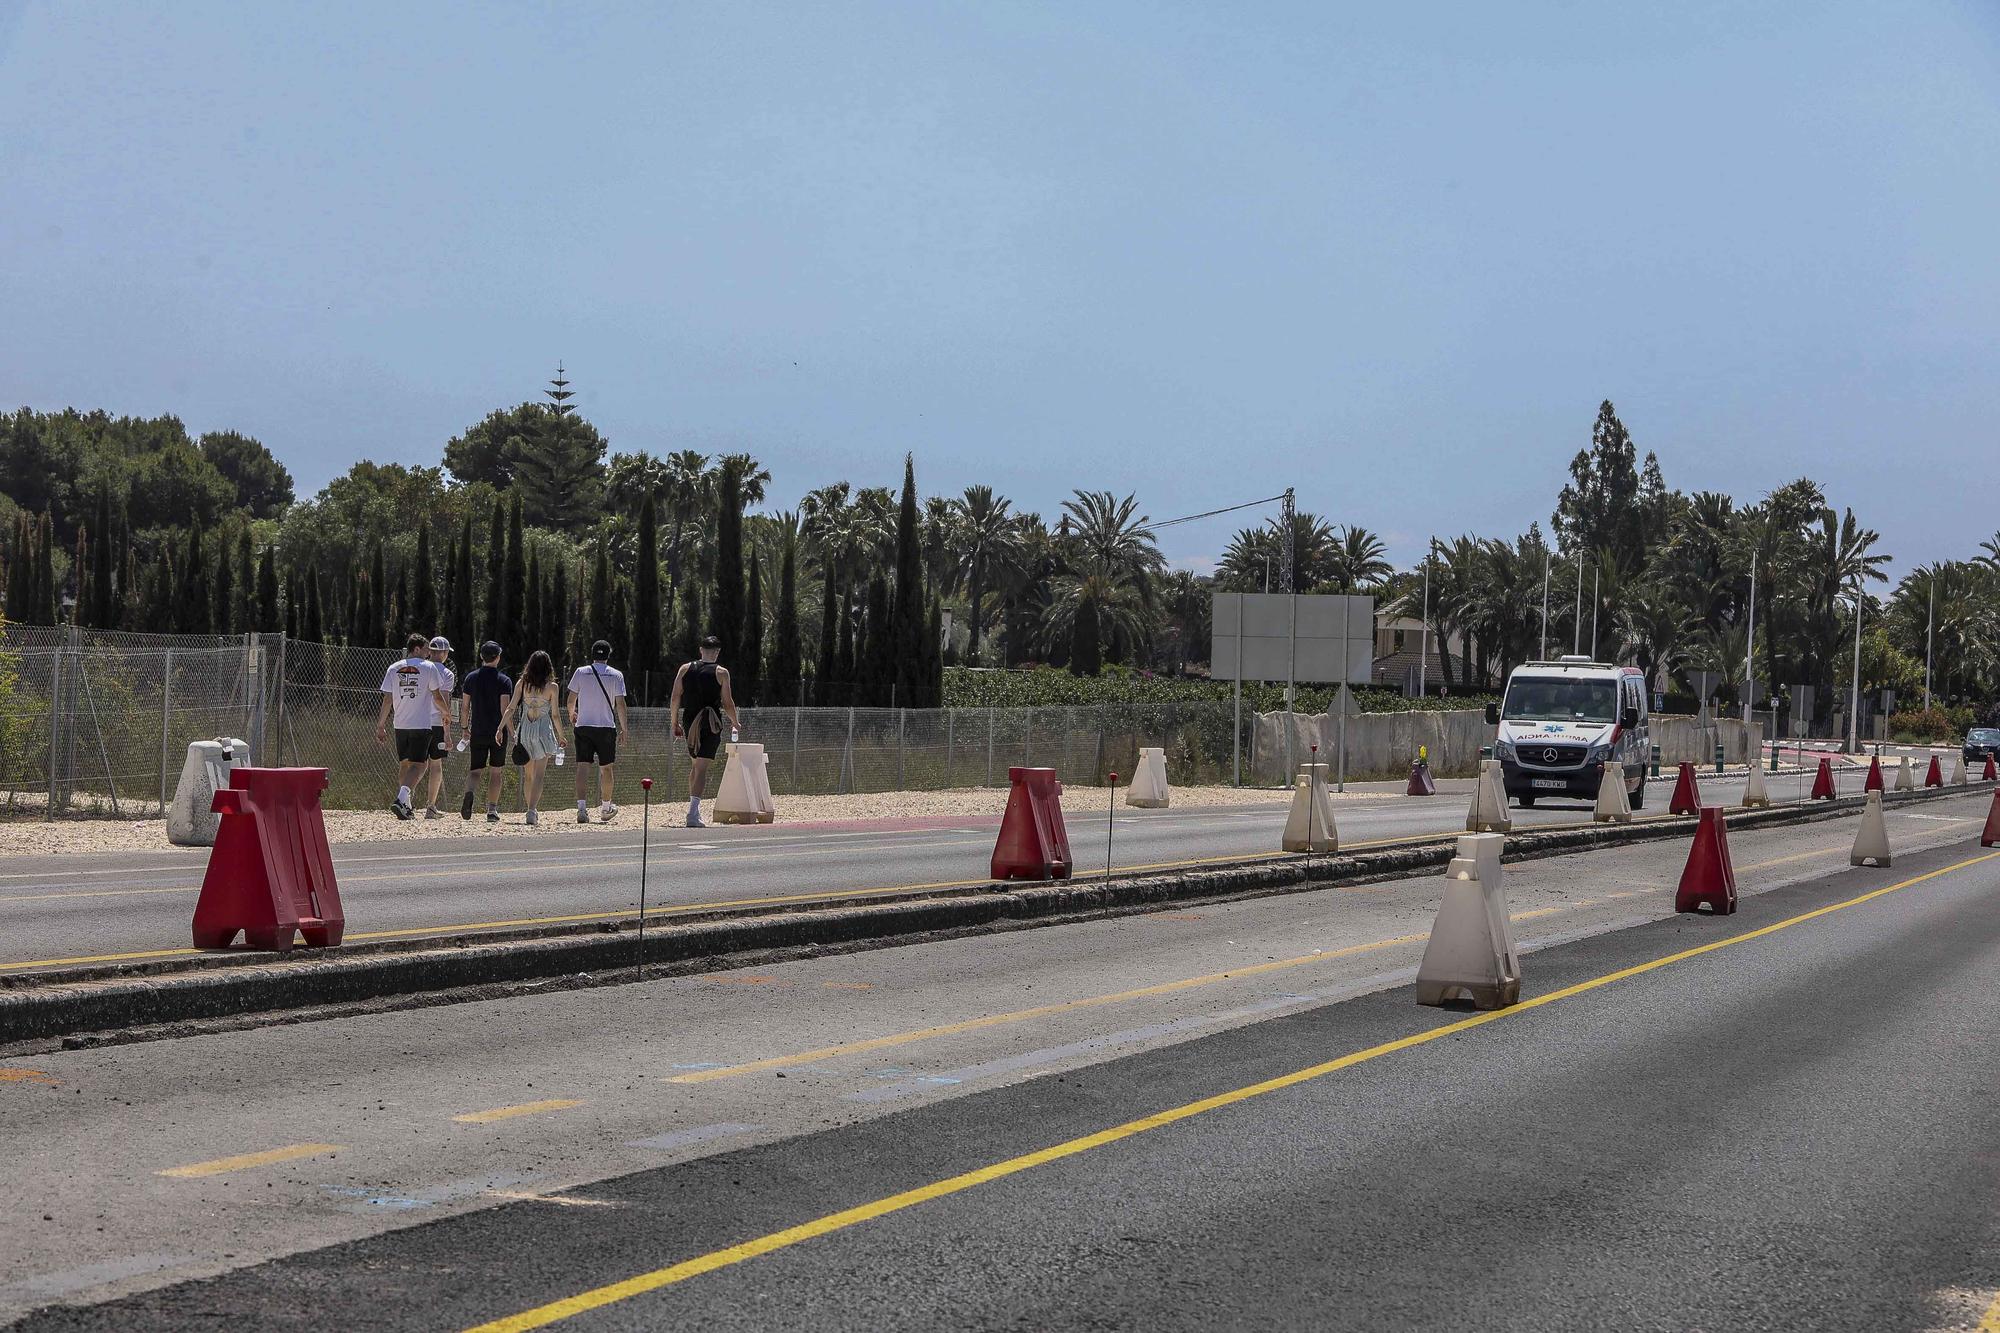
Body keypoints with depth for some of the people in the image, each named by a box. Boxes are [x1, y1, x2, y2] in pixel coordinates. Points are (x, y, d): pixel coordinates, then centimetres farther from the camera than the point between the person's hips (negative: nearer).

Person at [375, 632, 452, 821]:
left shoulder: (394, 668, 6)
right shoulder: (428, 667, -4)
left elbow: (387, 699, 4)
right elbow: (437, 696, 1)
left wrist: (381, 725, 10)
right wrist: (447, 713, 19)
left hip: (400, 725, 4)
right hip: (423, 725, -4)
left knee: (404, 764, 16)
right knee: (418, 765, -6)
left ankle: (405, 805, 17)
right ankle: (401, 799, -25)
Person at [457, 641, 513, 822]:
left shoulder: (471, 677, 6)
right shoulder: (504, 680, -5)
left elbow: (465, 706, 8)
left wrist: (465, 727, 19)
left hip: (477, 732, 2)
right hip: (498, 732, -2)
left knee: (475, 769, 7)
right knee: (496, 771, 8)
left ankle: (469, 792, -25)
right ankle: (492, 810, 7)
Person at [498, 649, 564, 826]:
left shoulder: (521, 683, 1)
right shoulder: (551, 687, -5)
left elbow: (511, 708, -2)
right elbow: (554, 714, -2)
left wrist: (501, 728, 3)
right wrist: (560, 736, 9)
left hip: (524, 730, 3)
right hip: (543, 729, -3)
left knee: (528, 774, 16)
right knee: (539, 774, -6)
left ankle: (532, 811, 22)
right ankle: (532, 811, -22)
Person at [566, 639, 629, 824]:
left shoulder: (581, 672, 2)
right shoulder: (616, 675, -1)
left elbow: (571, 699, 7)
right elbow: (620, 704, -3)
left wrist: (572, 715, 26)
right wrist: (623, 727, 6)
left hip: (583, 725, 1)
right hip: (606, 726, -1)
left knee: (583, 767, -2)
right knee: (605, 768, 11)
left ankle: (582, 808, -15)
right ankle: (605, 809, 22)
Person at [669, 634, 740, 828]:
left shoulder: (685, 669, 6)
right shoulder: (721, 672, -4)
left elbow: (675, 699, 3)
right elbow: (727, 703, -4)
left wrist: (675, 723, 13)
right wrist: (735, 723, 13)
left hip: (689, 722, 4)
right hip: (711, 723, -4)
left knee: (695, 764, 20)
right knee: (702, 767, -6)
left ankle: (694, 808, 21)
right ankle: (693, 813, -16)